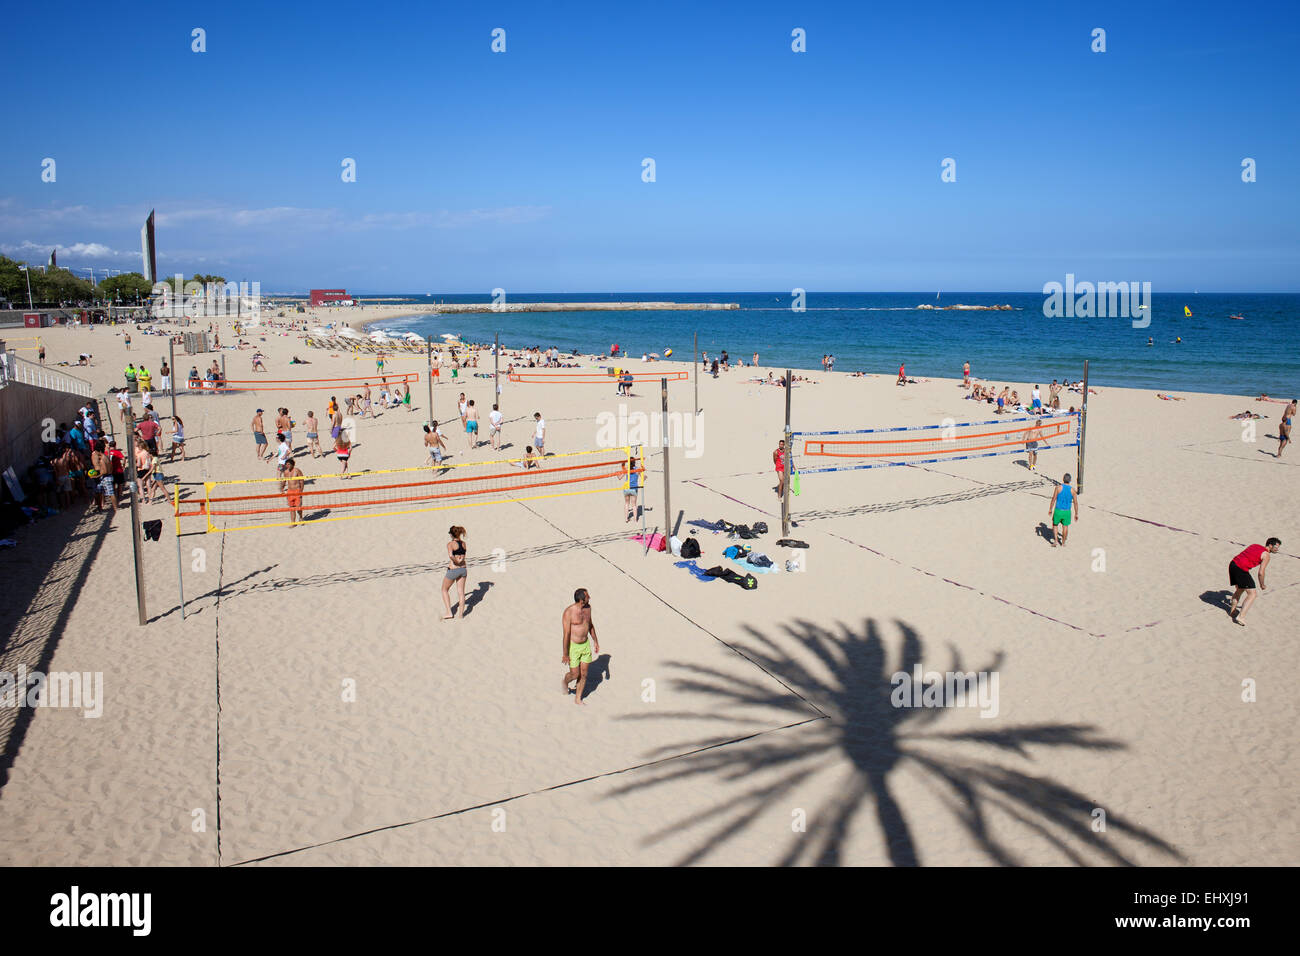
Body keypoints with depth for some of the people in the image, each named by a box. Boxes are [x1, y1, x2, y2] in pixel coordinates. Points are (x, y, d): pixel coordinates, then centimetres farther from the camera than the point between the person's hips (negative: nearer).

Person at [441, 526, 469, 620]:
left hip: (453, 570, -5)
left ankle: (449, 612, 11)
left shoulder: (450, 544, -14)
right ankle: (460, 614, 13)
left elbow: (450, 555, -31)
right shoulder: (463, 543, 4)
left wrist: (457, 562, -18)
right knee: (461, 592, 11)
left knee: (444, 590, 15)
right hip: (463, 569, 5)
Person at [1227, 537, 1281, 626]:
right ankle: (1240, 617, -14)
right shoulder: (1266, 555, -1)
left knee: (1240, 589, 29)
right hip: (1241, 569, -8)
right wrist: (1262, 585, 11)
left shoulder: (1255, 546, 22)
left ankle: (1232, 611, 36)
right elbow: (1261, 573, -5)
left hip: (1232, 563, 8)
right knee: (1252, 594, -2)